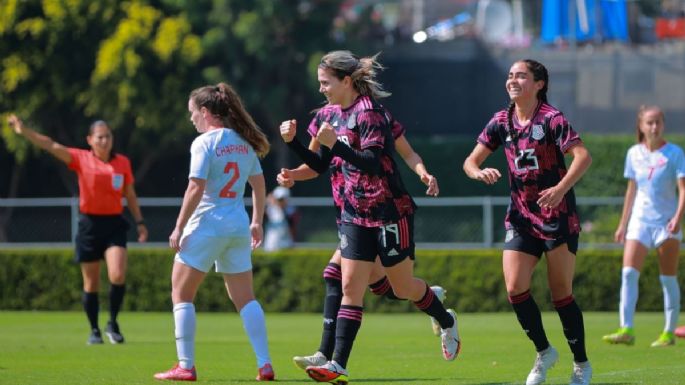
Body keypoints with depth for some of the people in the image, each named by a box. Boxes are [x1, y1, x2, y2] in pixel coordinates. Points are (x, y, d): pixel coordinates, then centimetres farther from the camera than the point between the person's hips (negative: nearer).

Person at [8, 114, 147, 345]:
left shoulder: (122, 163, 4)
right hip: (89, 224, -1)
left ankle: (113, 324, 4)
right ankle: (94, 331, 19)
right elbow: (51, 146, -13)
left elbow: (130, 196, 13)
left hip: (114, 224, 1)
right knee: (91, 283, 5)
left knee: (118, 276, -16)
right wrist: (24, 131, -25)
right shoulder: (81, 159, -3)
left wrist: (139, 222, 9)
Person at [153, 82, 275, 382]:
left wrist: (179, 227, -13)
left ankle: (185, 365, 0)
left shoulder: (205, 142, -12)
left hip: (207, 225, -6)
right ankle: (265, 365, 3)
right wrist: (257, 222, 22)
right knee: (244, 298, 11)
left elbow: (196, 189, -18)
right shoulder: (244, 142, 8)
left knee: (181, 293, 5)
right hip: (238, 227, 6)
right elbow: (259, 183, 14)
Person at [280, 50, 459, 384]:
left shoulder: (369, 113, -17)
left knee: (403, 287, 6)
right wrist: (292, 141, 0)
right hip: (354, 215, 7)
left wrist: (335, 144, -34)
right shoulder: (330, 115, 8)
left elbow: (374, 164, -26)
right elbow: (319, 165, 14)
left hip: (390, 212, -7)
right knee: (351, 288, -2)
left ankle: (446, 322, 35)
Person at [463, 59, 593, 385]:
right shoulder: (502, 122, 5)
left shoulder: (551, 119, -12)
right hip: (521, 217, 5)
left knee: (561, 294, -2)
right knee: (514, 287, -10)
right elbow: (471, 160, 9)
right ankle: (544, 352, 11)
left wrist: (560, 189, -37)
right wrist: (479, 172, -15)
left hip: (558, 217, -5)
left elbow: (583, 156, -23)